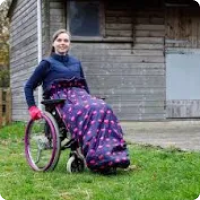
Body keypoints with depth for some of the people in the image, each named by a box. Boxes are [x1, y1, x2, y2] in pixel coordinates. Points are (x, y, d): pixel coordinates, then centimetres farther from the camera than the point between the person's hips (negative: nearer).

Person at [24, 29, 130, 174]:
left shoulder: (76, 63, 25)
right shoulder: (47, 63, 11)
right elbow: (29, 86, 10)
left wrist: (90, 100, 14)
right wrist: (32, 107, -1)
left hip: (79, 94, 4)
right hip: (60, 97, -4)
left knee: (103, 109, -32)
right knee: (85, 112, -40)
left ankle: (114, 154, -43)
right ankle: (98, 158, -51)